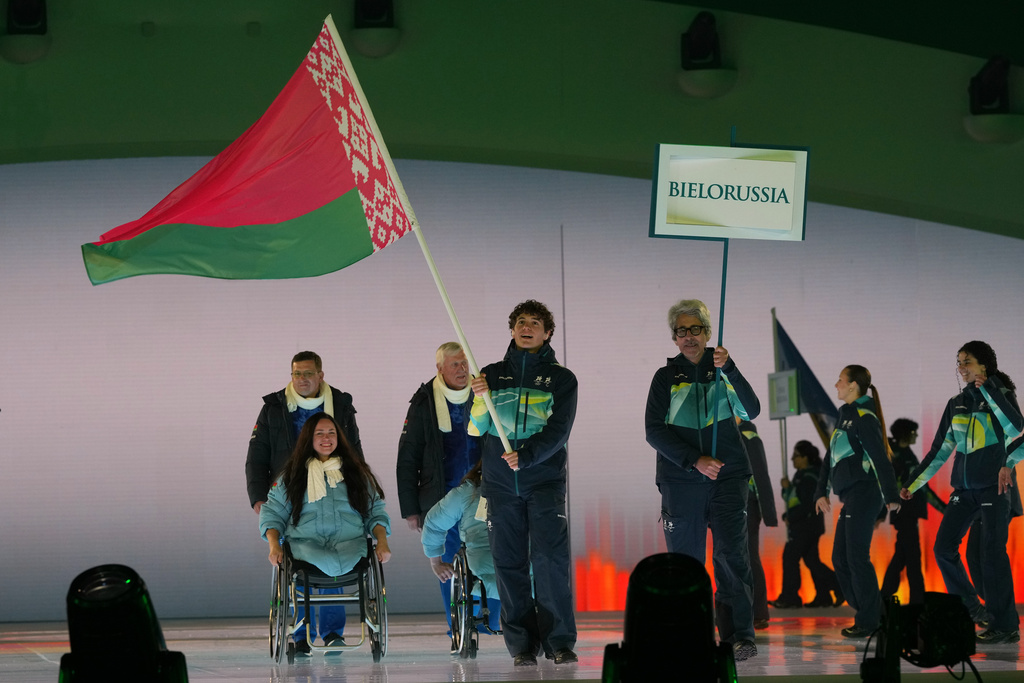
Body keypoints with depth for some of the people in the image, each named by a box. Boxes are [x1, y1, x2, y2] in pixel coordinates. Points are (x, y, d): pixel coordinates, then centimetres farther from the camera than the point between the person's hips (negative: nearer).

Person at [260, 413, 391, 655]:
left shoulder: (356, 473, 20)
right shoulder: (292, 475, 18)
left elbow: (375, 511, 18)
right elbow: (272, 512, 15)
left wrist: (382, 541, 0)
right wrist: (274, 544, -3)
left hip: (349, 541, 0)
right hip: (306, 541, 0)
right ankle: (331, 631, -14)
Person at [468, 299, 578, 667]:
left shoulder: (561, 378, 6)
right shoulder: (492, 375, 12)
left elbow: (559, 431, -4)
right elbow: (476, 429, 7)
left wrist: (526, 456, -18)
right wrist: (480, 401, -13)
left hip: (545, 480, -2)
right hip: (500, 483, 2)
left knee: (550, 558, -11)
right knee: (509, 562, 0)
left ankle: (560, 642, -8)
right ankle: (522, 645, 5)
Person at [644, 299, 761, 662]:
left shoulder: (722, 370, 10)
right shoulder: (666, 377, 10)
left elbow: (751, 410, -6)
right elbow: (654, 431, 1)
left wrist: (729, 370, -19)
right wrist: (694, 460, -11)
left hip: (727, 478, -1)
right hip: (680, 481, 1)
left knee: (732, 556, -11)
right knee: (686, 558, 0)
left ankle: (739, 635, -12)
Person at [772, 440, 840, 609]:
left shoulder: (808, 478, -16)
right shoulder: (801, 475, 16)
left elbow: (807, 505, -22)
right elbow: (793, 499, 22)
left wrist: (790, 517, -16)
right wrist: (787, 487, 4)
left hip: (806, 526, -10)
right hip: (802, 526, 10)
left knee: (790, 557, -7)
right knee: (811, 560, 10)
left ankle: (789, 597, -4)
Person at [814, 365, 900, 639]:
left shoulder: (864, 417, -10)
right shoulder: (844, 417, 19)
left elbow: (880, 458, -16)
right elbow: (830, 459, 22)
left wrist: (891, 495, -20)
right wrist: (821, 492, 17)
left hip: (864, 494, -10)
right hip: (851, 498, 10)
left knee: (857, 557, -8)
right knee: (840, 559, 9)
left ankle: (868, 621, -2)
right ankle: (870, 615, 15)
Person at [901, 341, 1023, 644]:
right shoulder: (956, 404, 12)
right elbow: (940, 450, 15)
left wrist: (986, 388, -21)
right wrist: (913, 483, 12)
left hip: (994, 486, -6)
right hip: (964, 488, 6)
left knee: (993, 552, -10)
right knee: (944, 547, -1)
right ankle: (970, 608, 13)